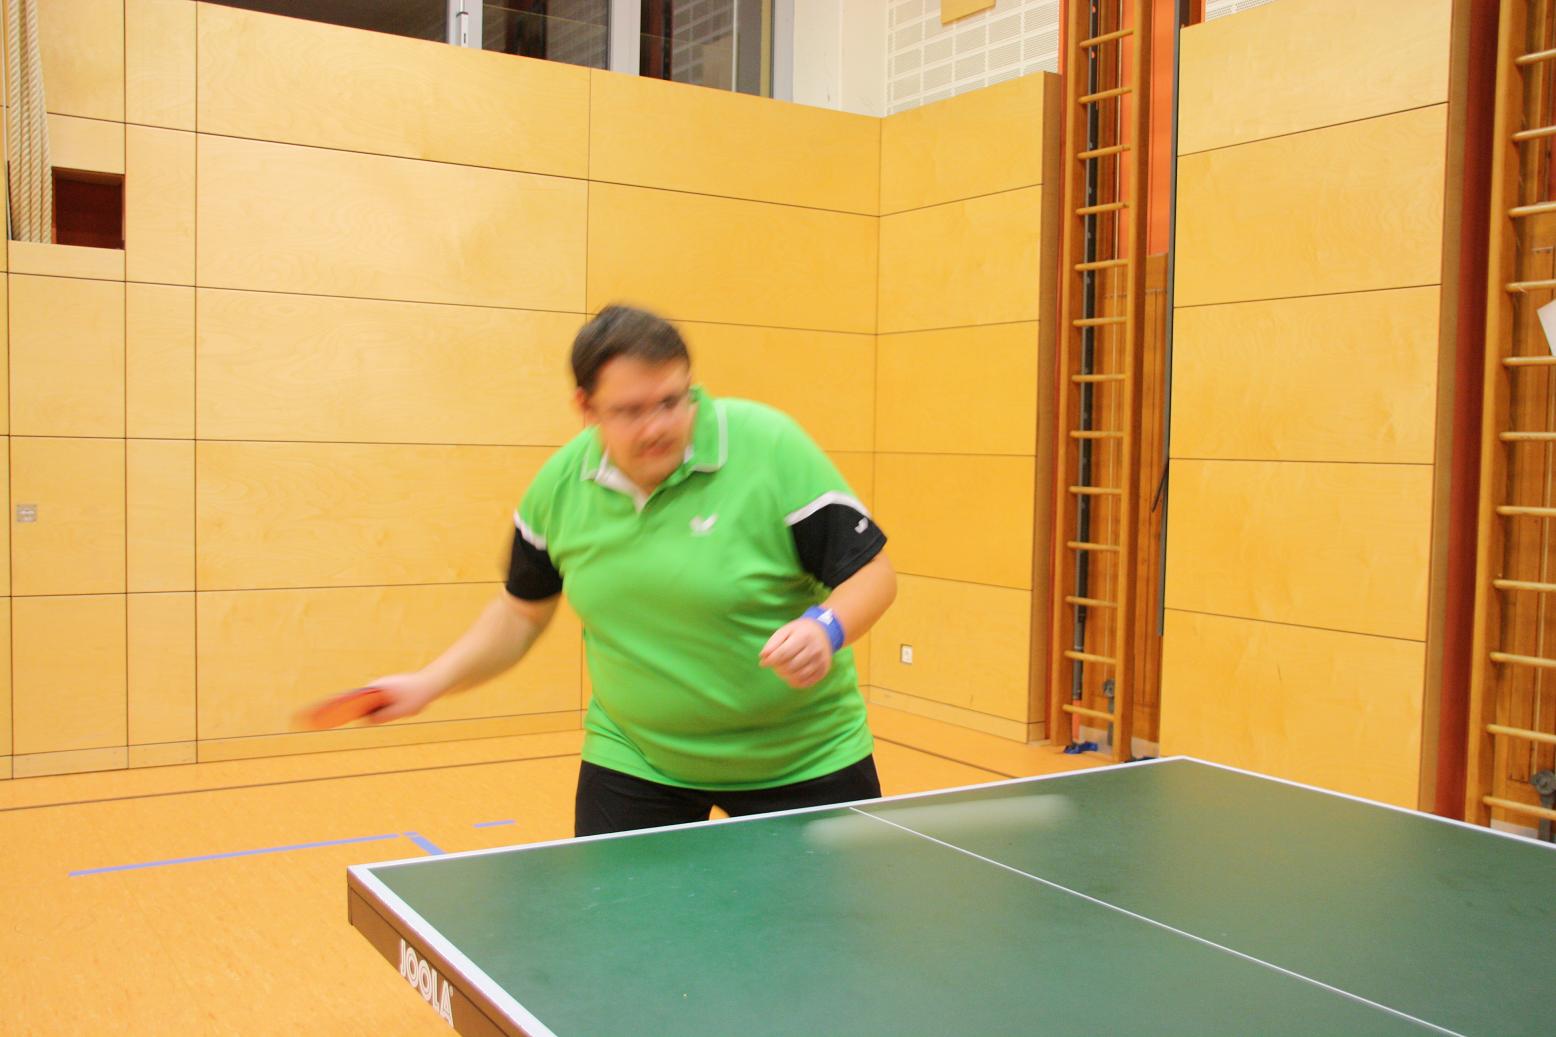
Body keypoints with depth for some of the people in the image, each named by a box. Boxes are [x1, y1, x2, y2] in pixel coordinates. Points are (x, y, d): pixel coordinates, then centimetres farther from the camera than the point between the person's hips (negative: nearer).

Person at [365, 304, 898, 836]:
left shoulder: (771, 447, -20)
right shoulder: (559, 484, -7)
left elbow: (873, 571, -14)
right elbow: (522, 611, 9)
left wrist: (825, 627, -33)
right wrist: (429, 683, -1)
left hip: (804, 759, -2)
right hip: (635, 761, 2)